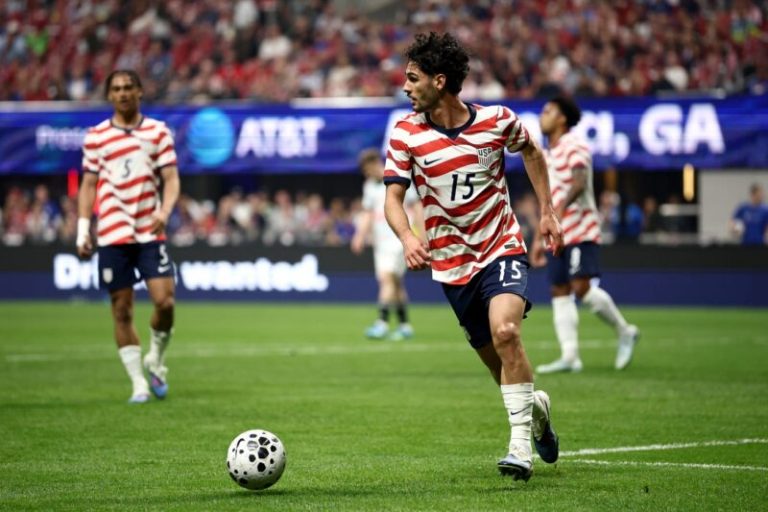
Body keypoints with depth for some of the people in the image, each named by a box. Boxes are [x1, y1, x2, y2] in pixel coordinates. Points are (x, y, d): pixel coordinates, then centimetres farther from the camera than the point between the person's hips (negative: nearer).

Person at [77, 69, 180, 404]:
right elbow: (89, 185, 9)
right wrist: (83, 230, 0)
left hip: (150, 232, 0)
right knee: (122, 310, 0)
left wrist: (164, 211, -17)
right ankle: (138, 384, 8)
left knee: (164, 301, -12)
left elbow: (171, 179, 2)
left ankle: (155, 361, 16)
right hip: (112, 235, 0)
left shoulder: (158, 132, 7)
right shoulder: (96, 136, 7)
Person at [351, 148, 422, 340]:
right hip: (380, 238, 7)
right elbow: (367, 214, 19)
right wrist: (360, 236, 7)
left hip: (398, 237, -7)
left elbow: (415, 207, -4)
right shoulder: (370, 186, 14)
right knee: (395, 283, 8)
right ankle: (404, 325, 13)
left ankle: (382, 323, -26)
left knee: (387, 277, -19)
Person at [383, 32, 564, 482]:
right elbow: (393, 197, -7)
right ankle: (536, 406, 41)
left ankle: (521, 445, -21)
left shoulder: (497, 121, -8)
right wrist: (408, 237, -28)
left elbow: (531, 152, 14)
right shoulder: (406, 133, -7)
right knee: (497, 361, 7)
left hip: (502, 249, -2)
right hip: (452, 263, 2)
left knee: (505, 330, -28)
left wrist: (547, 211, 10)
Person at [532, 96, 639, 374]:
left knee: (581, 287, -17)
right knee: (559, 292, 1)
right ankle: (570, 356, -1)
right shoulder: (547, 155, 21)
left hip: (580, 231, -9)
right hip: (556, 235, 9)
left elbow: (580, 181, -24)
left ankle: (624, 332, 2)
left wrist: (560, 208, -39)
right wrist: (539, 239, 22)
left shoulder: (574, 146, -7)